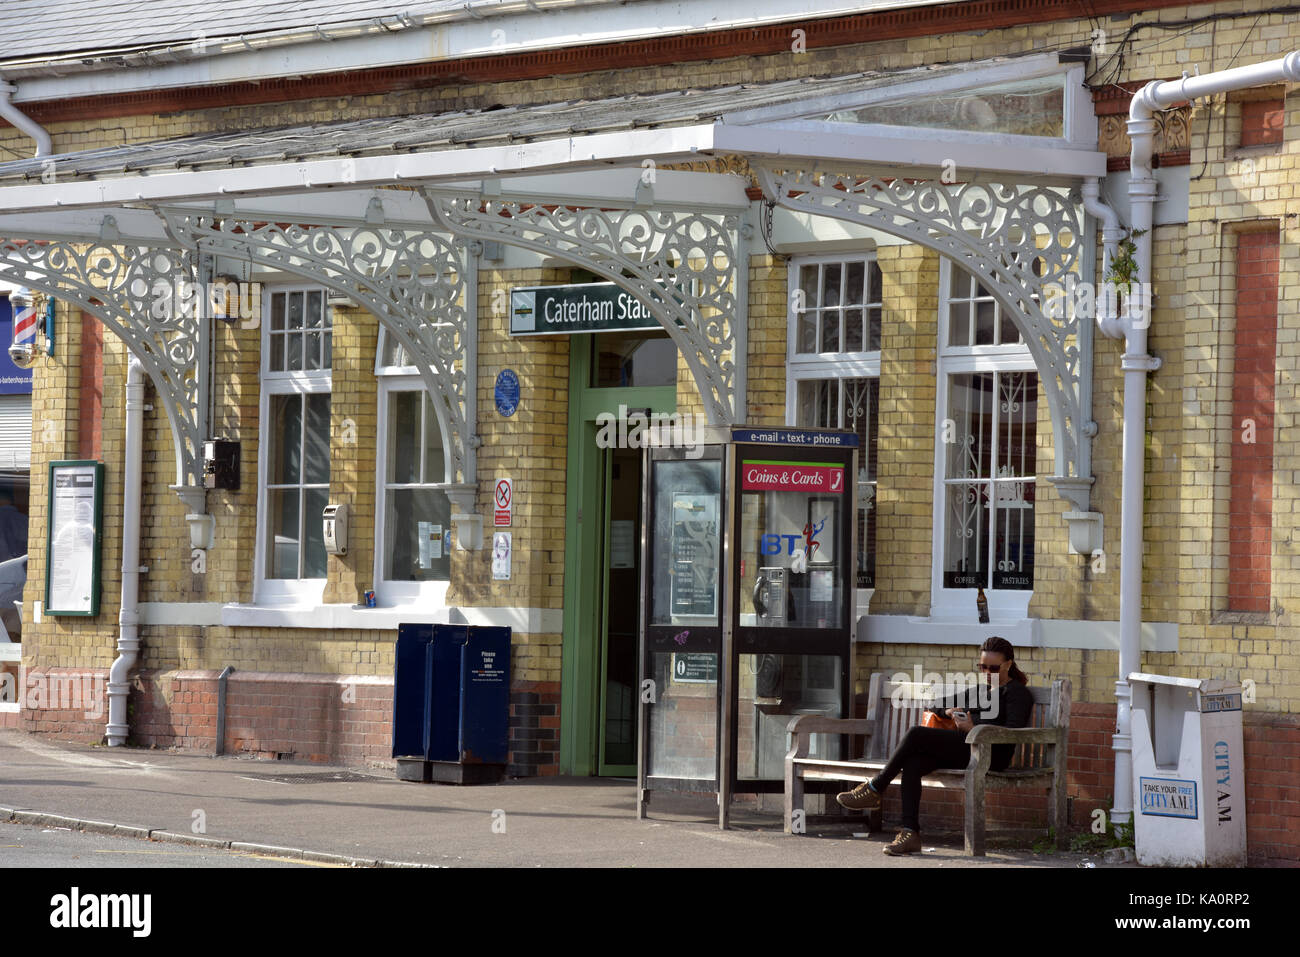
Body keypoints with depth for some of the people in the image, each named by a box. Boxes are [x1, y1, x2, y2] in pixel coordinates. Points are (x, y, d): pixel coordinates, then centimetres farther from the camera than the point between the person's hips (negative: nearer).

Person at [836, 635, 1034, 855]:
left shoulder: (1018, 692, 5)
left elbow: (1014, 730, -13)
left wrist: (974, 727, -21)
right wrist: (949, 710, 10)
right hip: (965, 748, 8)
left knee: (916, 736, -20)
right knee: (912, 763, -21)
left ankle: (874, 790, -7)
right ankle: (910, 833, -28)